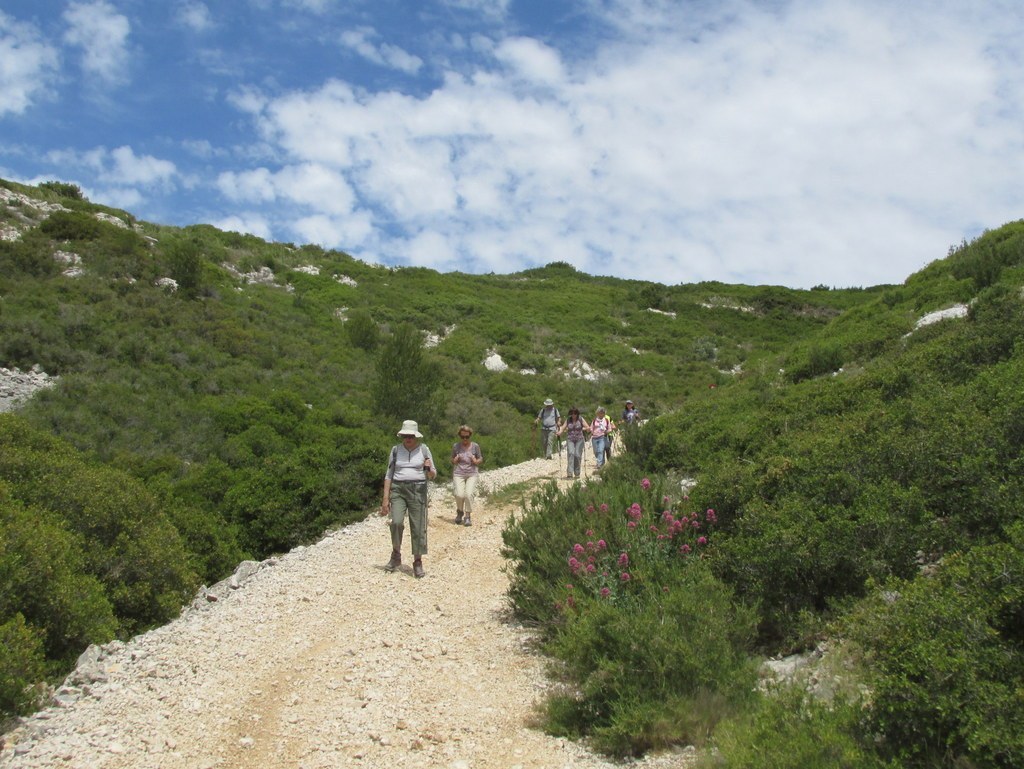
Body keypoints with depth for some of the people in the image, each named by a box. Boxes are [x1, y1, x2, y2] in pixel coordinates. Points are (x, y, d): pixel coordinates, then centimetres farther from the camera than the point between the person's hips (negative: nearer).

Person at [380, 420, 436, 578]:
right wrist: (385, 498, 1)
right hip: (398, 489, 0)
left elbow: (433, 475, 4)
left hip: (417, 490, 0)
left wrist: (429, 469, -20)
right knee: (396, 522, -19)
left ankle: (417, 562, 11)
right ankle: (396, 555, 3)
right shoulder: (396, 450, 4)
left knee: (418, 527, -2)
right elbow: (389, 475, 7)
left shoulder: (423, 449, 1)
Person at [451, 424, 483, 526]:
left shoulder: (475, 446, 3)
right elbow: (452, 460, 18)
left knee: (469, 494, -18)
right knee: (459, 495, -16)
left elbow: (481, 459, 14)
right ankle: (460, 512, 15)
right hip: (458, 473, 1)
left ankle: (468, 516, 1)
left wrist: (476, 461, -8)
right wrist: (455, 460, -5)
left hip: (472, 474, 0)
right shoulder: (456, 447, 5)